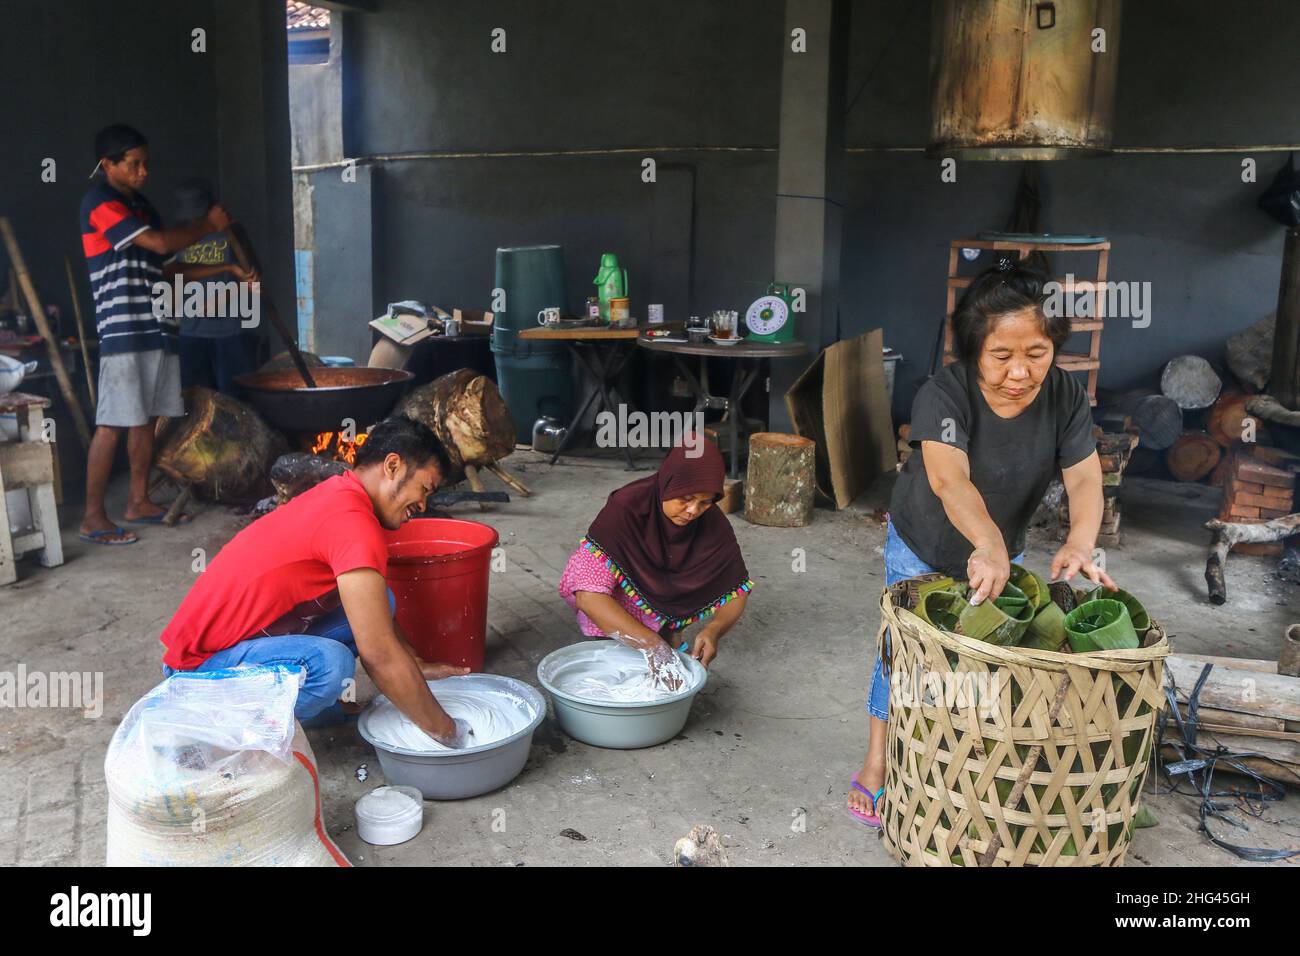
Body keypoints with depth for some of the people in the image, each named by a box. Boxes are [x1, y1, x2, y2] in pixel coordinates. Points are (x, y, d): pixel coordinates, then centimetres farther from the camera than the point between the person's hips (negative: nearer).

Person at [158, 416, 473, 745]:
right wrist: (444, 730, -19)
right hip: (202, 664, -9)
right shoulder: (353, 522, -25)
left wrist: (418, 666, 12)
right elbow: (379, 653, -28)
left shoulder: (336, 496, 6)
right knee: (330, 663, -35)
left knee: (373, 601, 2)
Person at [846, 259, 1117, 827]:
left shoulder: (1065, 397, -20)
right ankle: (877, 763, 21)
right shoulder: (943, 395, -33)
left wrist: (1080, 544, -47)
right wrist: (988, 544, -66)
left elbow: (1084, 478, -27)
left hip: (1001, 548, 4)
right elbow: (948, 478, -48)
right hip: (923, 546, -3)